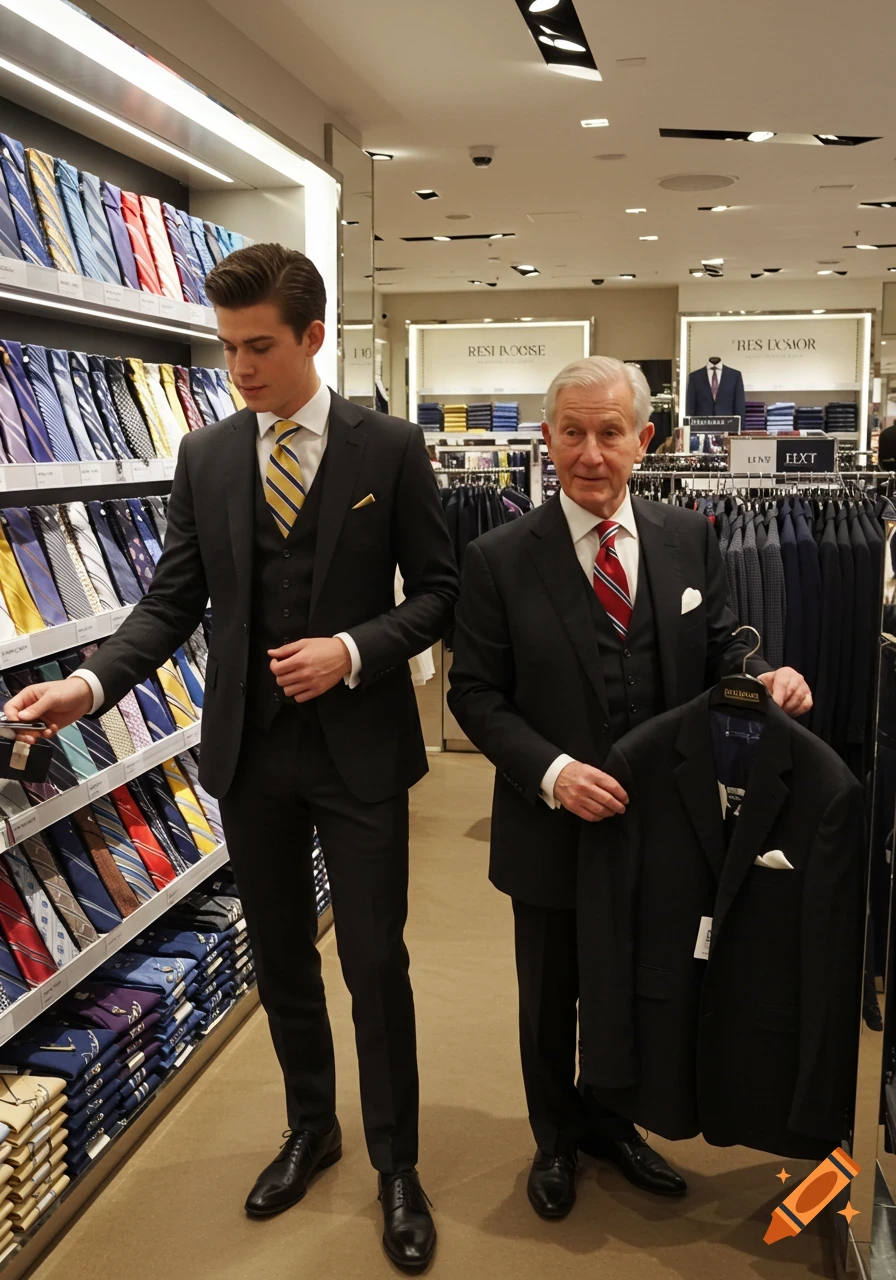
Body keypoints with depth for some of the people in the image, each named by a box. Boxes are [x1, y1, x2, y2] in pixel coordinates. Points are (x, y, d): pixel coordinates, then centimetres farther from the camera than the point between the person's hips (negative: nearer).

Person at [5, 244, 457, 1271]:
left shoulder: (391, 449, -6)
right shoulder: (204, 457, 2)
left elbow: (436, 591, -2)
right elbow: (172, 601, 2)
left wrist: (354, 649, -18)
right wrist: (92, 682, -13)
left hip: (357, 747, -3)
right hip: (250, 750, 3)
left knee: (376, 964, 6)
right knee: (280, 957, 17)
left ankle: (396, 1166, 27)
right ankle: (310, 1130, 40)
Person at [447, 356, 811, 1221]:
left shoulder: (690, 540, -2)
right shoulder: (498, 559, -11)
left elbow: (717, 646, 4)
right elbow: (476, 693, -9)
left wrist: (762, 676, -19)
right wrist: (551, 771, -23)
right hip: (552, 826, -2)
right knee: (550, 1000, 18)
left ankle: (610, 1123, 49)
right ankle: (557, 1139, 45)